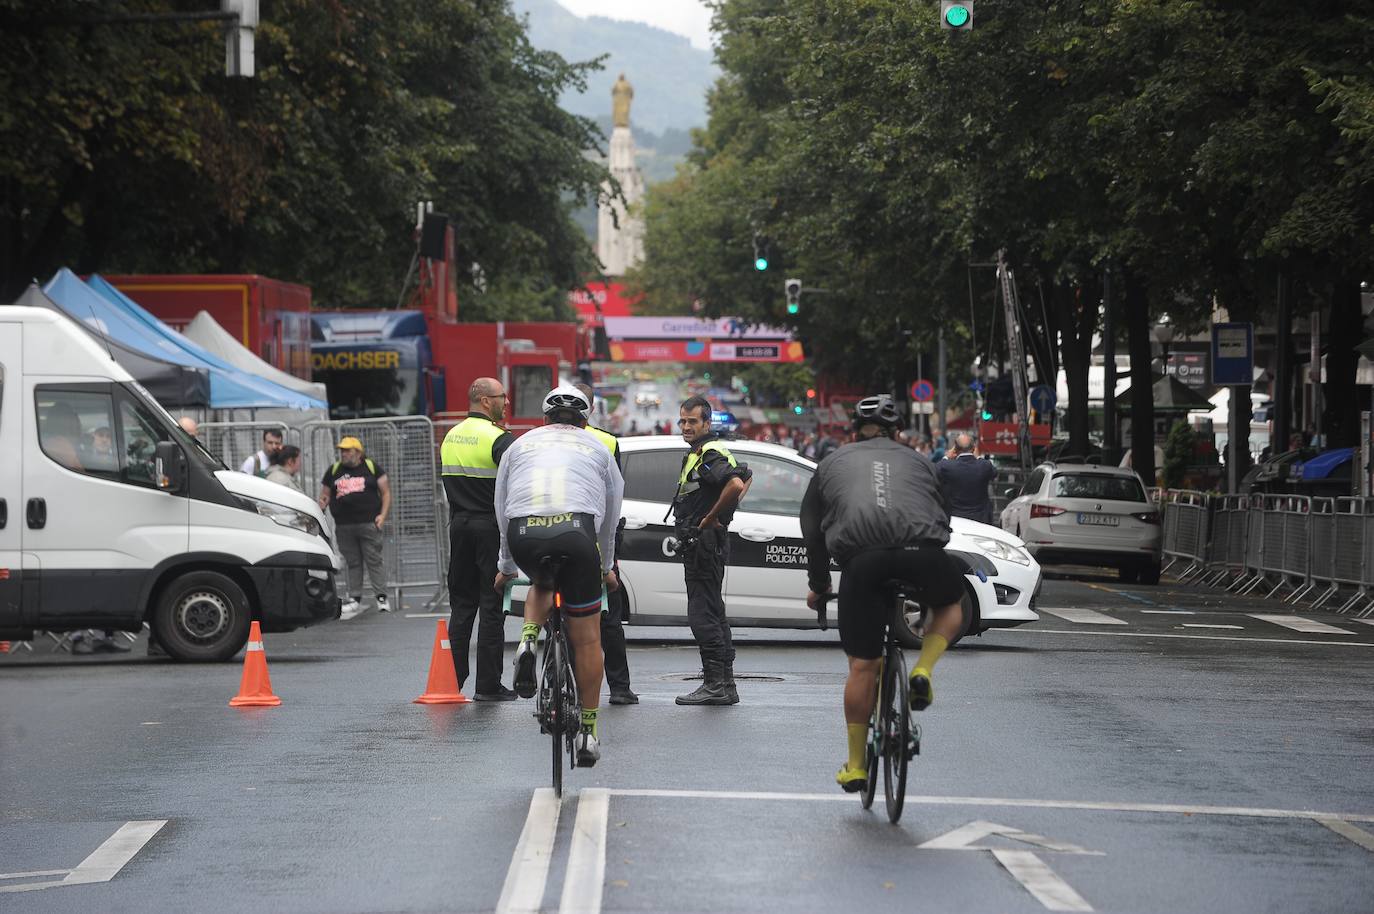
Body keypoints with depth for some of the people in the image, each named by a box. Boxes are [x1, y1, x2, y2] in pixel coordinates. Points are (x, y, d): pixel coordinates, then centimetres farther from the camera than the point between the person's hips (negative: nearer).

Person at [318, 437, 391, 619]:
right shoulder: (333, 471, 14)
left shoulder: (372, 467, 5)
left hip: (369, 523, -3)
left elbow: (386, 492, 6)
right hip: (344, 526, 3)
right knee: (352, 563, 7)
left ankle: (381, 597, 0)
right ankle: (355, 599, 12)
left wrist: (383, 515, -5)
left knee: (374, 560, -4)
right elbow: (325, 496, 17)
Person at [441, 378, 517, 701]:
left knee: (461, 605, 12)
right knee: (492, 607, -2)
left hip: (459, 525, 7)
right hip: (491, 527, -7)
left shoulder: (450, 437, 12)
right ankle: (488, 685, -1)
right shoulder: (499, 439, -13)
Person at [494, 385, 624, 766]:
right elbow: (610, 517, 34)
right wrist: (606, 567, 49)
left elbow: (502, 511, 33)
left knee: (542, 584, 35)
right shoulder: (598, 449, 28)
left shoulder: (520, 445, 29)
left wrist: (506, 567, 45)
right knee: (586, 638, 9)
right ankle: (589, 730, 12)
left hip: (523, 534, 1)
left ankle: (528, 641, 7)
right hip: (576, 532, -1)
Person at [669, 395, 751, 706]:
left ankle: (715, 684, -10)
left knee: (702, 616, -10)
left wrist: (711, 517, -21)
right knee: (713, 614, 13)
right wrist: (723, 513, 20)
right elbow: (745, 476, 33)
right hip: (700, 544, 11)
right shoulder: (698, 453, 18)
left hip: (704, 542, -11)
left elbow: (735, 485, -32)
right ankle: (725, 685, 18)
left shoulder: (709, 454, -14)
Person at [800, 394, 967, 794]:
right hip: (921, 551, 0)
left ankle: (855, 766, 13)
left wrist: (818, 585, 43)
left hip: (862, 559, 0)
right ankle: (922, 671, 9)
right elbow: (943, 517, 37)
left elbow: (812, 530, 31)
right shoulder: (917, 461, 31)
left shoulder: (833, 464, 30)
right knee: (950, 604, 34)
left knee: (862, 666, 8)